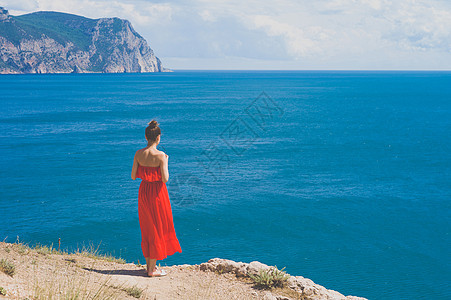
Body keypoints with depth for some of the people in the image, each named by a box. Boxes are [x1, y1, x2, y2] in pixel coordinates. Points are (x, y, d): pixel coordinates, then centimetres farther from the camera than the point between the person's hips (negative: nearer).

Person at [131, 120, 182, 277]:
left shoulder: (139, 154, -3)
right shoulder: (160, 155, -18)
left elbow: (133, 176, 1)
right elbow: (165, 179, -19)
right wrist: (166, 162, -4)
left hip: (144, 190, 5)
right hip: (157, 192, -5)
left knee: (147, 228, 18)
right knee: (158, 228, 6)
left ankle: (149, 264, 29)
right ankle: (153, 269, 11)